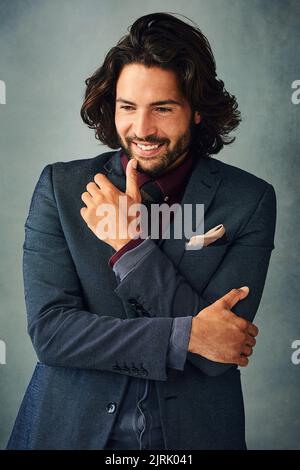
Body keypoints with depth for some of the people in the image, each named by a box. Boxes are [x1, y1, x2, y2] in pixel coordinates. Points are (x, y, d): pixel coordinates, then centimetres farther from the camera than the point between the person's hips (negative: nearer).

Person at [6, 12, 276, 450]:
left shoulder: (250, 200, -11)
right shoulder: (60, 186, -9)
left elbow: (218, 355, -17)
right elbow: (48, 330, -15)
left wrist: (130, 243, -21)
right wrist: (188, 335, -21)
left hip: (192, 432, 0)